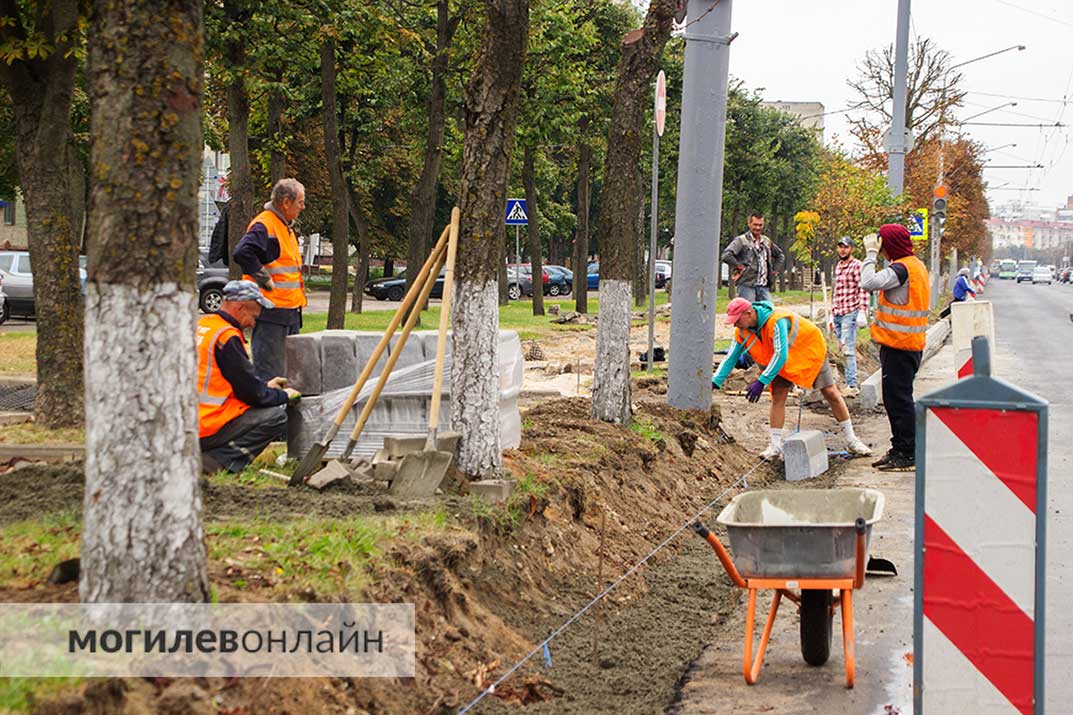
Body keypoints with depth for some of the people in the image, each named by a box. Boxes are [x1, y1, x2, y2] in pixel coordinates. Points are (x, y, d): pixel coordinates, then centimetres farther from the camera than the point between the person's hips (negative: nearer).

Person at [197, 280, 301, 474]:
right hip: (206, 428, -9)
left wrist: (265, 386, 24)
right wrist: (284, 396, 6)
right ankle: (217, 460, -12)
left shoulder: (199, 325, 13)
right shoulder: (227, 336, -15)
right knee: (276, 417, -6)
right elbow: (252, 393, -12)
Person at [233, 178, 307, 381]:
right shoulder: (264, 225, -14)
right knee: (269, 367, -9)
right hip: (271, 309, -10)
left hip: (290, 309, 10)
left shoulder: (286, 226, 18)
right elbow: (243, 252, -30)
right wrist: (264, 280, -23)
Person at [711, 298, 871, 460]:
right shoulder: (742, 332, -16)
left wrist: (762, 381, -45)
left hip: (810, 349, -6)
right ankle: (776, 445, -7)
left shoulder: (776, 321, -39)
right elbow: (731, 358, -9)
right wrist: (715, 382, -19)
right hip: (785, 361, 6)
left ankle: (852, 440, 7)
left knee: (831, 393, -3)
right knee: (778, 396, -9)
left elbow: (781, 355, -41)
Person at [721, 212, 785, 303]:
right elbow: (726, 255, -17)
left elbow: (780, 256, 33)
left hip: (764, 287, 6)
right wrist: (739, 267, -12)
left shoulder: (767, 242, 18)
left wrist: (774, 270, 19)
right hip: (747, 286, -6)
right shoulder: (741, 240, -2)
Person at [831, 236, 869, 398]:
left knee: (848, 350, -13)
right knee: (843, 350, 8)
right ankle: (849, 383, 12)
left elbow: (863, 290, -11)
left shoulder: (857, 266, -5)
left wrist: (862, 311, -19)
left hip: (850, 313, -8)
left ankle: (852, 386, -14)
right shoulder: (837, 267, 19)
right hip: (837, 313, 8)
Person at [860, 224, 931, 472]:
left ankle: (908, 454, -2)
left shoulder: (902, 268, -17)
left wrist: (870, 253, -18)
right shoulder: (915, 265, 16)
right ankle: (900, 449, 23)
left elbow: (869, 282, -28)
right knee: (895, 399, 16)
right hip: (909, 343, 11)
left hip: (899, 346, -11)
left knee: (899, 399, -6)